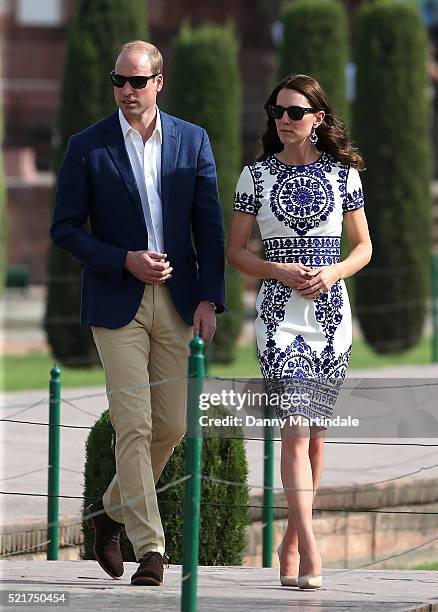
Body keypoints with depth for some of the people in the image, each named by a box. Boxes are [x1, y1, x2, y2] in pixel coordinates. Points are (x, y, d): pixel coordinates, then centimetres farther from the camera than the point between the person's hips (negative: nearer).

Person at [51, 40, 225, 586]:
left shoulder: (192, 142, 5)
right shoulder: (88, 147, -2)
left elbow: (209, 226, 5)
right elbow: (65, 229, -1)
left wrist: (208, 299, -4)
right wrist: (125, 262, -14)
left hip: (176, 303, 3)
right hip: (117, 303, -3)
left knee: (171, 426, 6)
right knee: (134, 426, -9)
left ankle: (112, 509, 29)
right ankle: (149, 547, -6)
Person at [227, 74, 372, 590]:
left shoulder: (343, 173, 7)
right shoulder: (256, 175, 3)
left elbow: (364, 246, 12)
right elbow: (235, 251, 5)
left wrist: (334, 272, -8)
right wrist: (282, 272, -12)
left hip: (331, 311, 2)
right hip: (279, 314, -2)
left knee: (315, 432, 7)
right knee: (295, 430, -14)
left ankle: (291, 543, 21)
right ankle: (310, 557, -20)